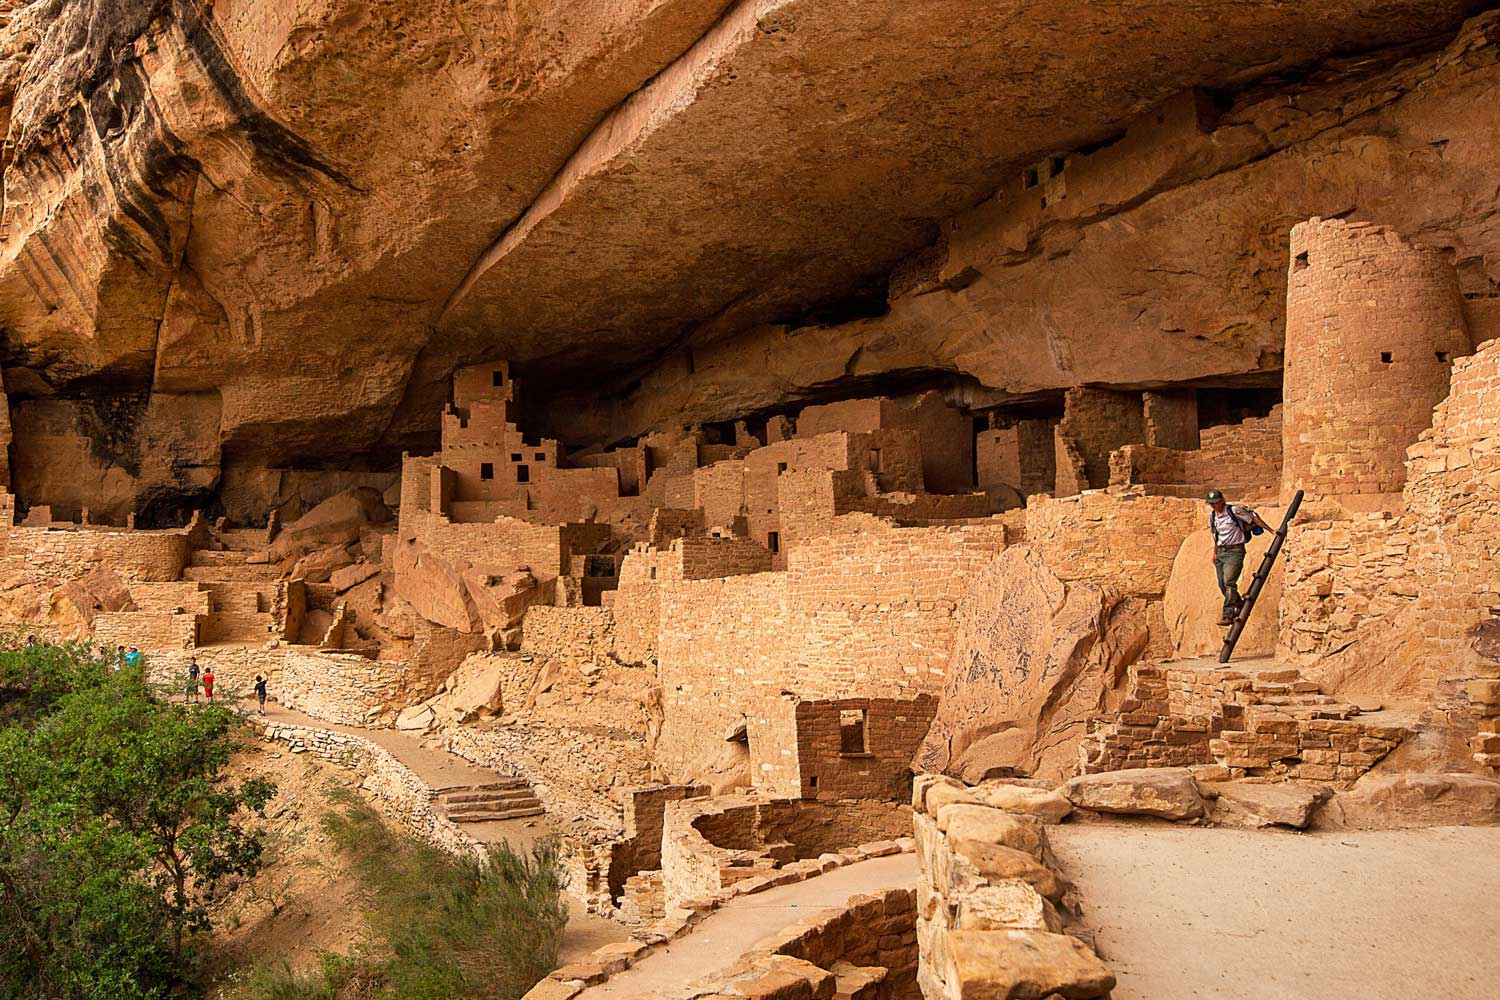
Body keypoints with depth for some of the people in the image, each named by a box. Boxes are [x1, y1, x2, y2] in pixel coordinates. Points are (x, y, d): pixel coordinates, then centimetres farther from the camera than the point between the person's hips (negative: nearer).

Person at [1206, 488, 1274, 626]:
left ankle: (1228, 615, -21)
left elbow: (1254, 518, -8)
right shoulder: (1212, 515, 10)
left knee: (1229, 581, -19)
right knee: (1222, 584, 7)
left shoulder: (1234, 510, -11)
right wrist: (1215, 552, 19)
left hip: (1235, 551, -7)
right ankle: (1240, 606, 28)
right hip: (1220, 551, 7)